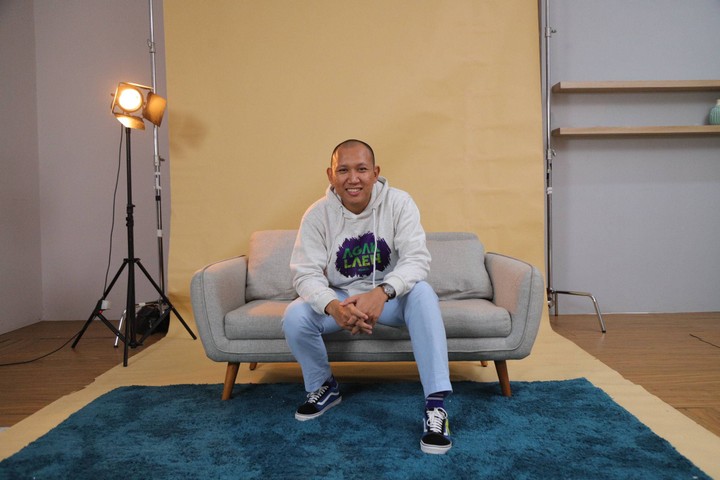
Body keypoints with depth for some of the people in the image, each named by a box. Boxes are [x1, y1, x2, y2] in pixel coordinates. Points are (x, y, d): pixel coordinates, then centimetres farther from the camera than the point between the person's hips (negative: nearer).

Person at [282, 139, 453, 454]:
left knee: (422, 293, -32)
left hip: (390, 297, -1)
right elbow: (306, 274, -17)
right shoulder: (317, 215, -12)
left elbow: (417, 259, -23)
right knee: (294, 318, -25)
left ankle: (435, 404, -28)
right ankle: (323, 387, 7)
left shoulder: (398, 203, -15)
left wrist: (382, 292, -43)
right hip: (338, 298, 1)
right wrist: (334, 307, -39)